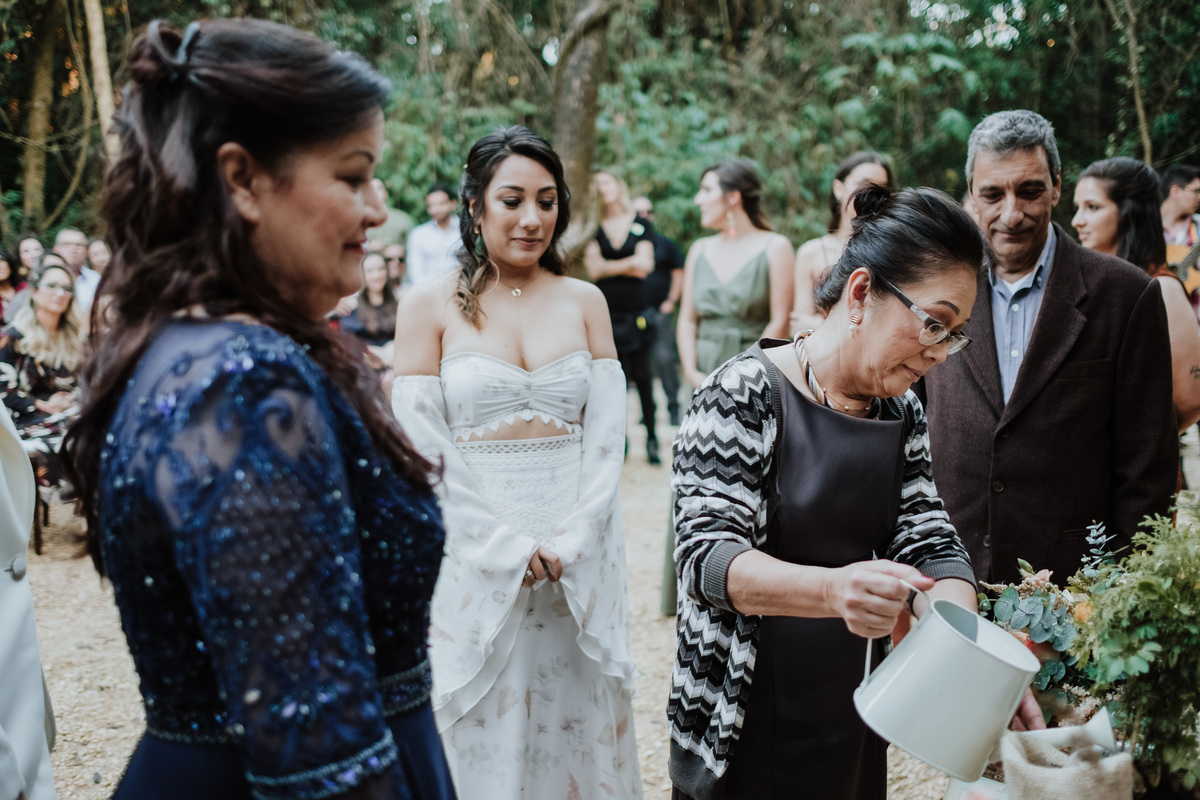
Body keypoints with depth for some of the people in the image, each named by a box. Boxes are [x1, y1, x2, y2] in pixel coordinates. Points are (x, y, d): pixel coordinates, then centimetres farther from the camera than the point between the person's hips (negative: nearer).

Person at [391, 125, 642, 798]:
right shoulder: (431, 304, 0)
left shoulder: (584, 301, 8)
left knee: (577, 729, 10)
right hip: (476, 557, -2)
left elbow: (607, 433, 2)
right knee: (485, 742, 6)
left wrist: (571, 539, -11)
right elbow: (422, 448, -6)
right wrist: (513, 548, -12)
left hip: (581, 556, 2)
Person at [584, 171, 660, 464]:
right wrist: (630, 263, -4)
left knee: (642, 375, 1)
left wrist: (610, 266, -5)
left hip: (635, 314, -1)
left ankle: (652, 437, 10)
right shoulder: (593, 228, 8)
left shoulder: (641, 224, 7)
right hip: (606, 312, 1)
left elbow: (645, 267, -3)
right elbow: (594, 270, -3)